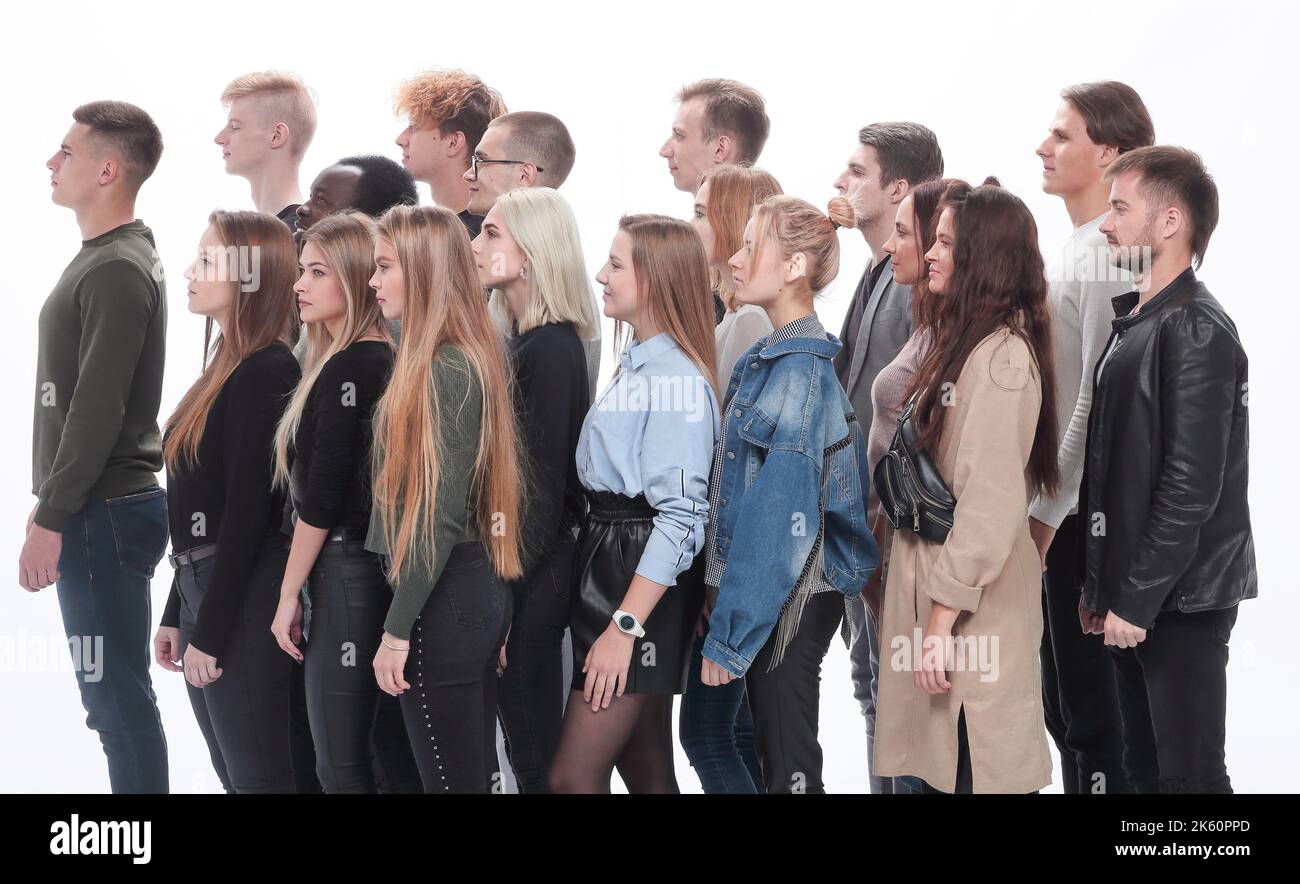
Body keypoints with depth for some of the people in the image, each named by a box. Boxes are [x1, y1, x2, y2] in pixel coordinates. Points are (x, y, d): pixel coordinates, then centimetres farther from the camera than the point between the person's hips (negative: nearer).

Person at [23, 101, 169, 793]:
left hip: (102, 514, -10)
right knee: (118, 698, 13)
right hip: (97, 509, 10)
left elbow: (97, 410, -20)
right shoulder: (102, 260, 16)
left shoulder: (118, 271, -15)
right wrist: (51, 505, 19)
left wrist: (50, 520, -19)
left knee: (119, 701, -7)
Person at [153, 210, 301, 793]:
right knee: (234, 773, 13)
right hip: (203, 586, 9)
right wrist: (176, 614, 17)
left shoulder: (267, 373, -15)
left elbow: (248, 512, -18)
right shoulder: (228, 366, 14)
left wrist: (209, 632, -17)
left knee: (259, 775, -4)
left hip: (245, 596, -9)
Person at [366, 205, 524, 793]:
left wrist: (397, 628, -18)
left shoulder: (445, 372, -17)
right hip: (481, 590, 10)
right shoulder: (471, 358, 13)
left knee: (451, 778, -3)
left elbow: (440, 514, -21)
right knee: (479, 772, 14)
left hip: (443, 598, -10)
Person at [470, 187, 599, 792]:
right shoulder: (523, 340, 12)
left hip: (532, 575, -9)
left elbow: (544, 485, -18)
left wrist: (502, 595, -18)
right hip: (512, 562, 9)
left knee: (534, 755, -3)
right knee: (528, 743, 13)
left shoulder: (549, 348, -16)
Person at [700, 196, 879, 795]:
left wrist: (728, 636, -20)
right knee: (780, 751, 15)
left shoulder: (795, 374, -19)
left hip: (789, 602, -9)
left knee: (788, 766, -1)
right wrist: (723, 609, 14)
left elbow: (779, 519, -22)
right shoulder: (770, 358, 10)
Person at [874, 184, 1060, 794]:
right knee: (941, 765, 13)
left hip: (973, 600, -10)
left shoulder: (1001, 357, -18)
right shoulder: (966, 340, 14)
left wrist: (943, 616, -21)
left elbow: (990, 503, -22)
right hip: (940, 576, 10)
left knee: (977, 771, -2)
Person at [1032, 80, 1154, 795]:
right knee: (1064, 706, 15)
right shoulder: (1074, 246, 14)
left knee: (1091, 709, -4)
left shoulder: (1110, 254, -16)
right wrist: (1039, 506, 15)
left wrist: (1047, 510, -16)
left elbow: (1098, 399, -20)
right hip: (1058, 507, 9)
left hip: (1084, 513, -9)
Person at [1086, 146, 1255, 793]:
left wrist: (1136, 598, -19)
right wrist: (1102, 583, 15)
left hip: (1180, 597, -9)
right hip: (1134, 594, 9)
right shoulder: (1134, 322, 14)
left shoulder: (1197, 331, -15)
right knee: (1144, 768, 13)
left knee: (1188, 774, -5)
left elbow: (1192, 486, -21)